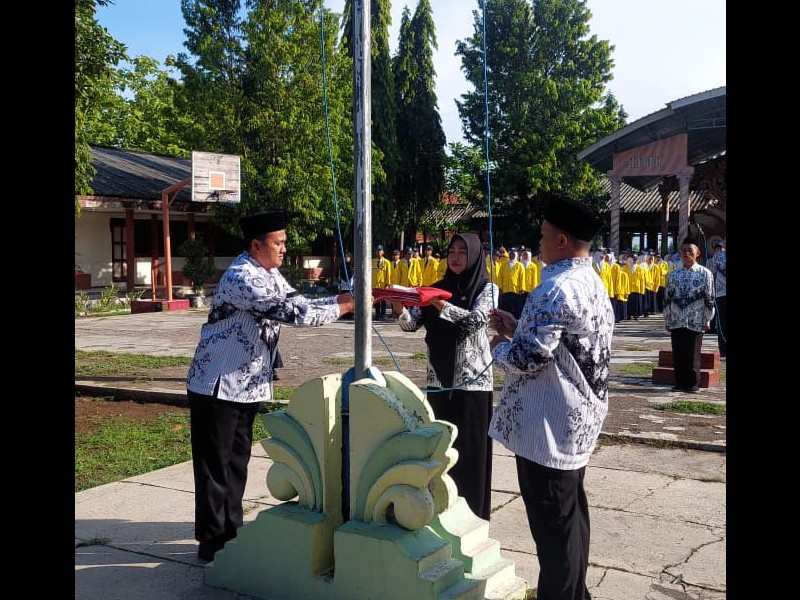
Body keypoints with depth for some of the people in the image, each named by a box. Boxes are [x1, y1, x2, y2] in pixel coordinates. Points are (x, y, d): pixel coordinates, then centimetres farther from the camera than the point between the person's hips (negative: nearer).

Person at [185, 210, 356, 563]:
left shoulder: (270, 275, 8)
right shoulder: (242, 278, -23)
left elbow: (300, 305, 7)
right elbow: (291, 313, -28)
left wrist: (343, 297, -7)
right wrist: (346, 307, -22)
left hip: (248, 386, 9)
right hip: (217, 386, -9)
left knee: (237, 461, 15)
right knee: (214, 464, 1)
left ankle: (231, 532, 27)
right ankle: (212, 542, 11)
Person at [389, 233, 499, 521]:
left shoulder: (487, 288, -2)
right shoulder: (438, 287, 10)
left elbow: (476, 320, -20)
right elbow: (412, 323, 2)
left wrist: (442, 306, -33)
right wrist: (400, 308, -19)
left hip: (473, 378, -4)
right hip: (439, 378, 4)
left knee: (470, 447, 0)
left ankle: (472, 515, 11)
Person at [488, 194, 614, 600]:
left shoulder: (557, 289, -22)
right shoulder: (592, 283, 9)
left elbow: (527, 359, -25)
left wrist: (499, 346, -5)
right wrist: (518, 328, 11)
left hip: (548, 424, -10)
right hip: (579, 418, 10)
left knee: (552, 521, 2)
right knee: (571, 513, 20)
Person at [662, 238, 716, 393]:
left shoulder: (705, 273, -1)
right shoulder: (674, 274, 9)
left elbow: (709, 298, -1)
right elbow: (667, 298, 11)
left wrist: (707, 320, -4)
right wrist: (667, 320, 9)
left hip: (696, 322, -3)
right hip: (676, 321, 3)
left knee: (693, 355, 2)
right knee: (678, 355, 6)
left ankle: (693, 384, 12)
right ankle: (680, 383, 16)